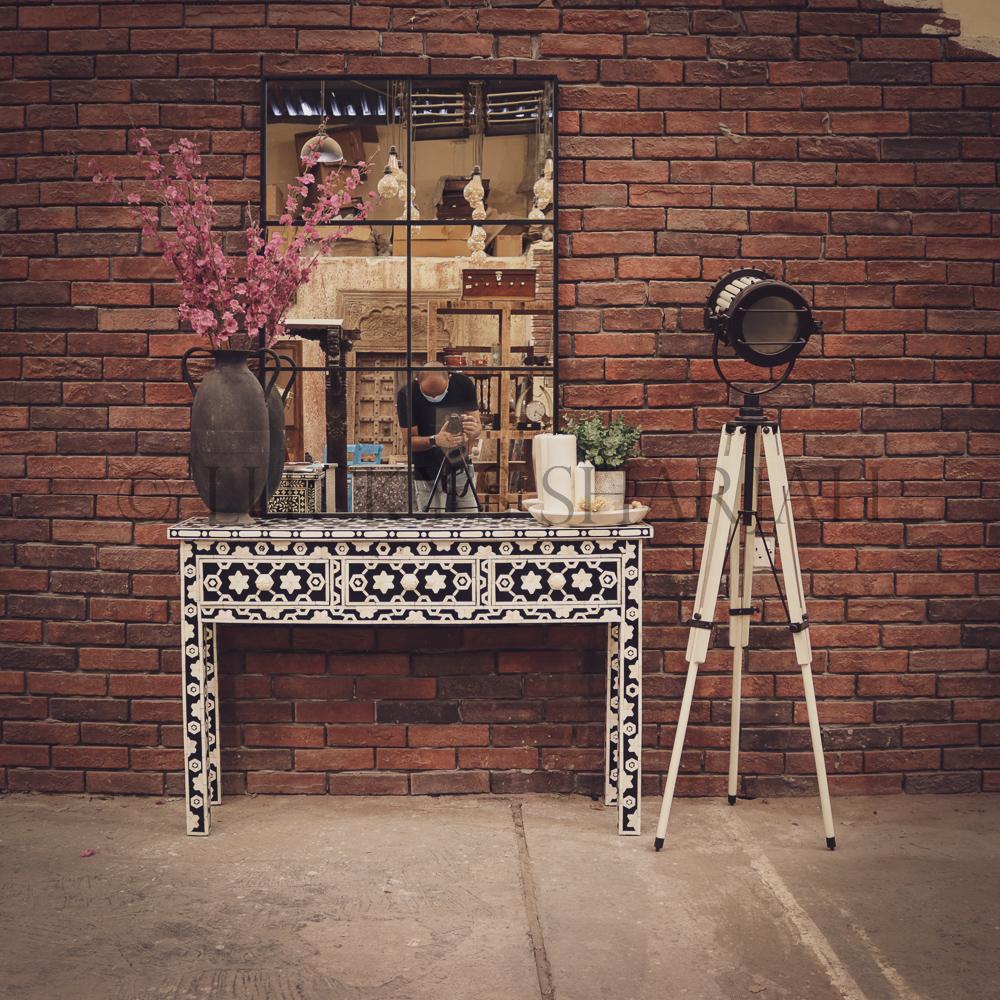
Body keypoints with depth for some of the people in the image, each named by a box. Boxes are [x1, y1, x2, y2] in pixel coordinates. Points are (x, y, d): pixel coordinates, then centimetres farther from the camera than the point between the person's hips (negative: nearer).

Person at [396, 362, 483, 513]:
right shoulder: (407, 395, -18)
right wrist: (434, 440, -34)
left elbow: (478, 425, -8)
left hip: (461, 469, 2)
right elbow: (409, 440, -15)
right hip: (427, 474, -2)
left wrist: (474, 430, -33)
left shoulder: (464, 384, -12)